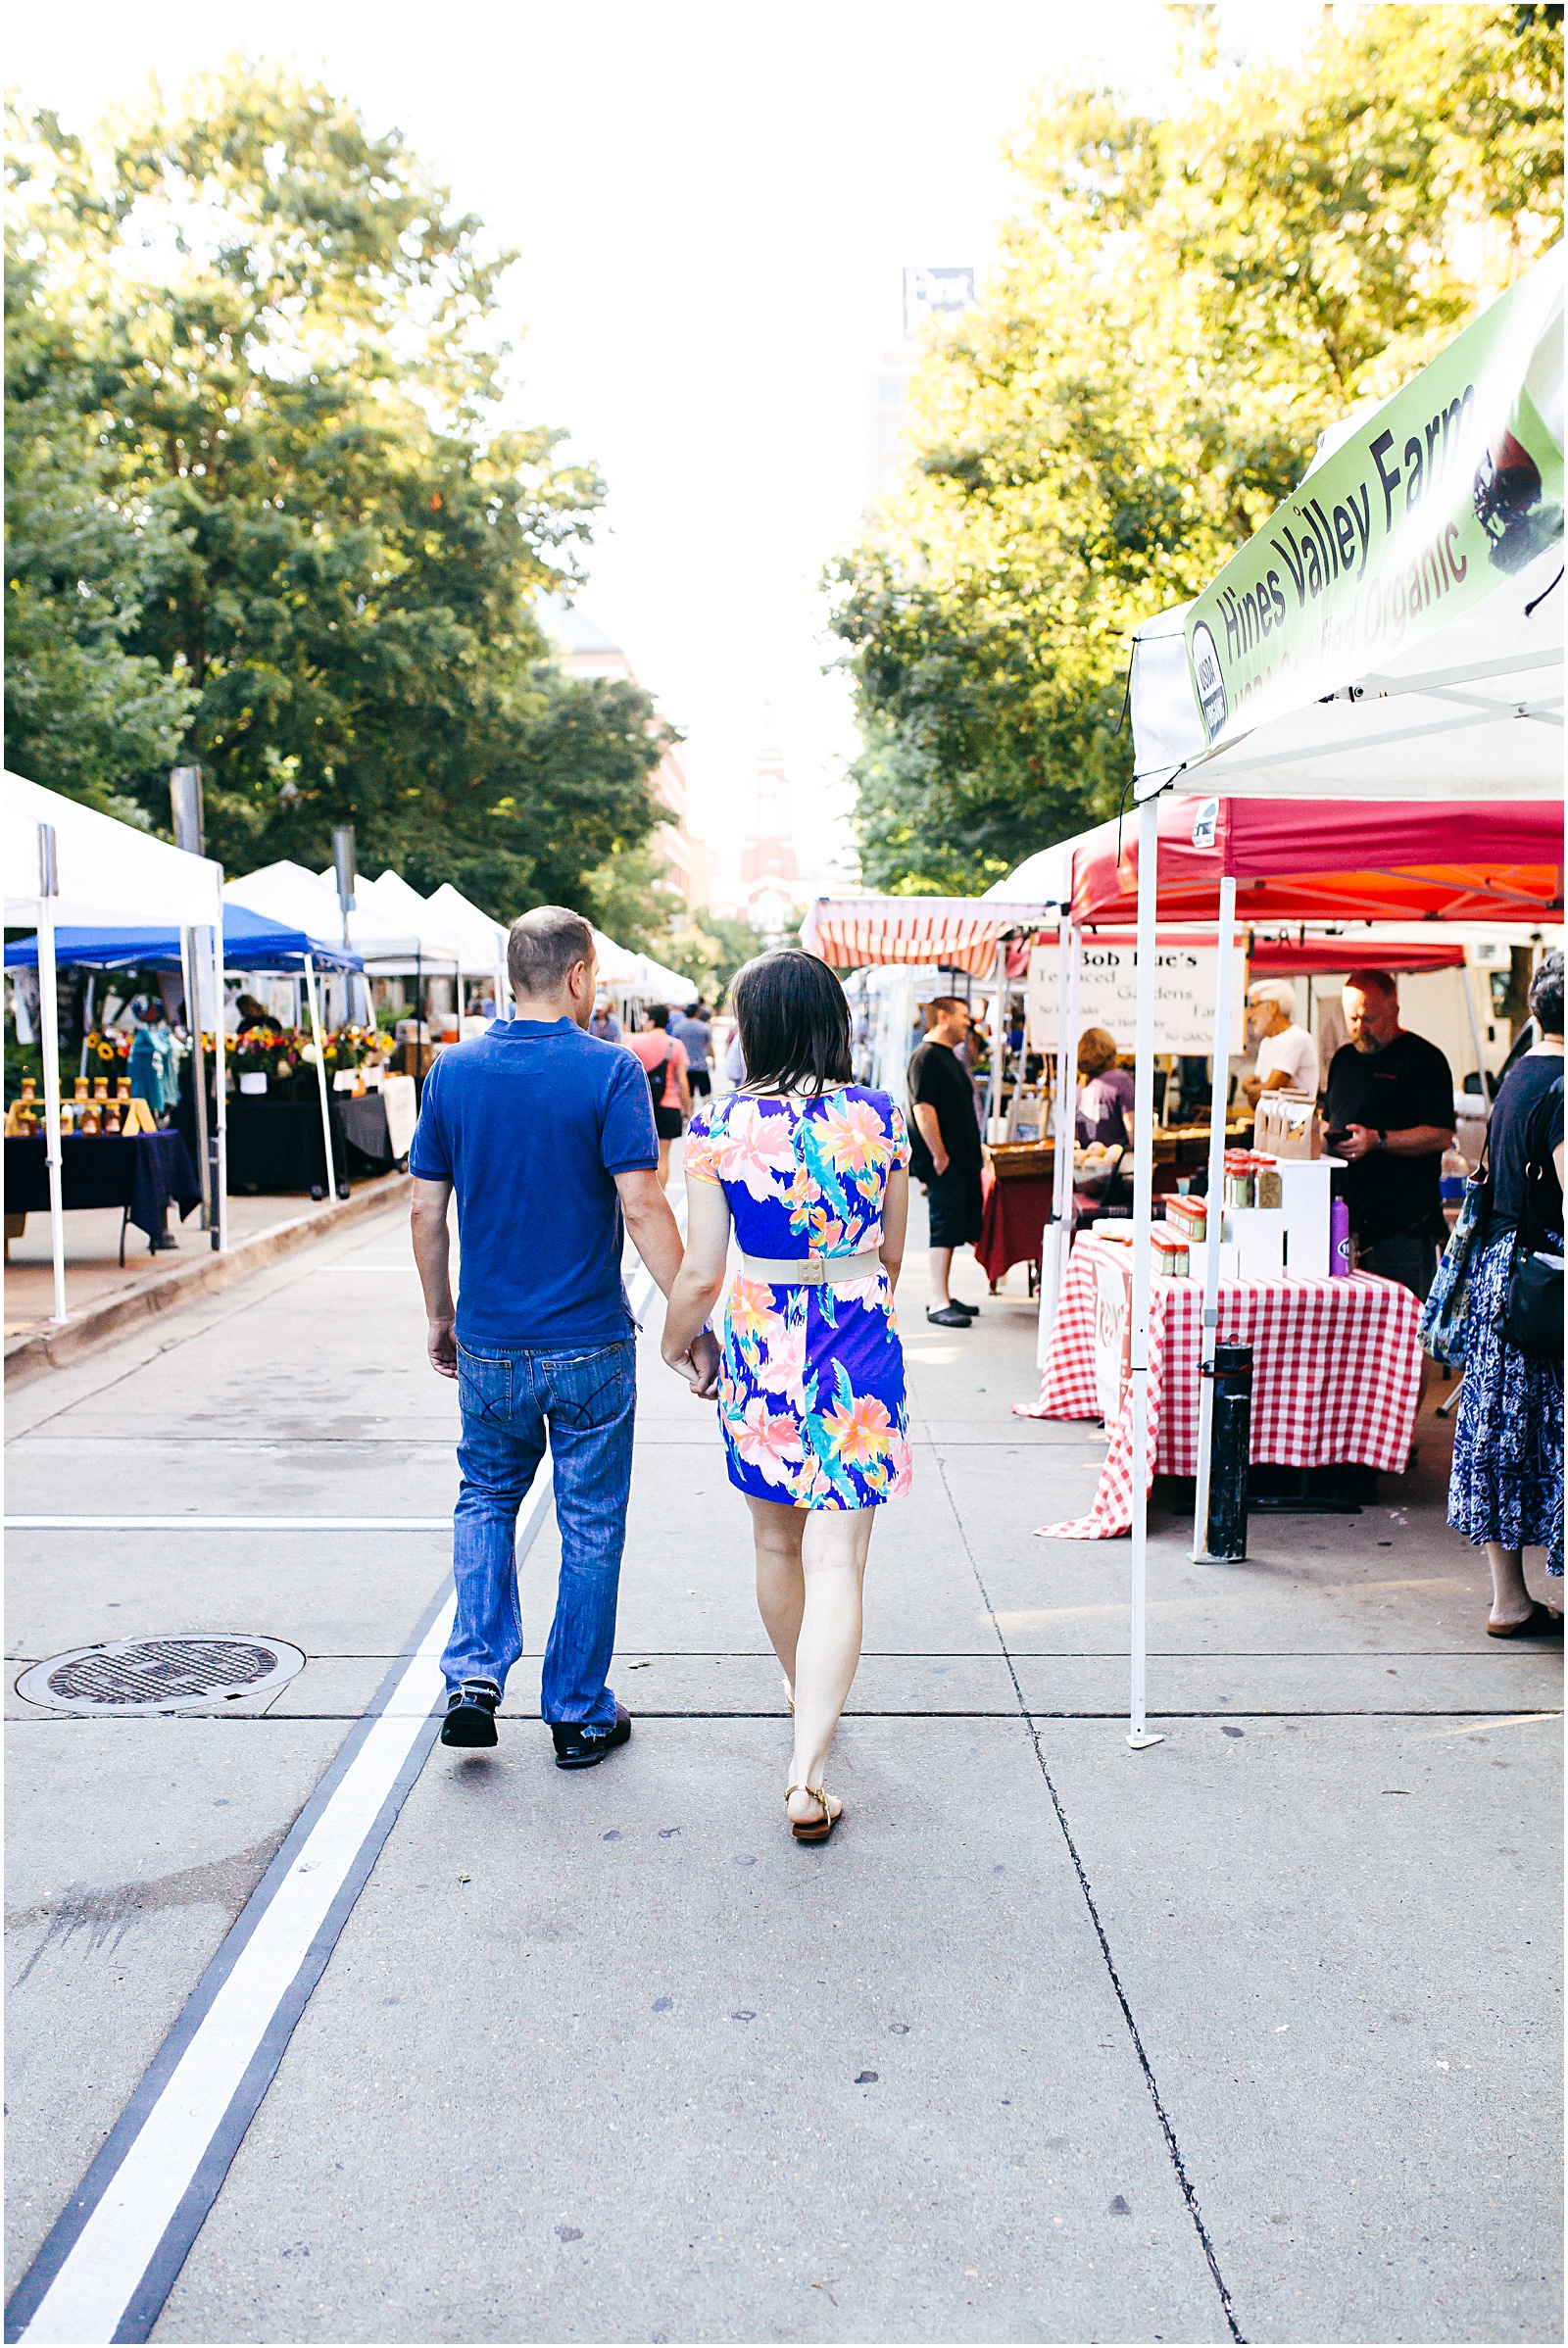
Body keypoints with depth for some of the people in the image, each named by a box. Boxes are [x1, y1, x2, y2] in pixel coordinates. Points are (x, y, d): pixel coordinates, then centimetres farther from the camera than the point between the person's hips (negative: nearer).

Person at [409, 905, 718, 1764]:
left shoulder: (454, 1070, 0)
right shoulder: (610, 1071, -11)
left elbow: (427, 1211, 3)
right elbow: (642, 1209, -17)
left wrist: (439, 1315, 15)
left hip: (489, 1342, 3)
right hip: (588, 1345, -3)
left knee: (486, 1498, 23)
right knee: (591, 1524, 11)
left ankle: (474, 1677, 11)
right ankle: (580, 1713, 20)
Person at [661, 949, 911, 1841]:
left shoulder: (720, 1126, -8)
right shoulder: (880, 1117, -4)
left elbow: (701, 1273, -7)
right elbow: (892, 1256, 7)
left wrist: (675, 1340, 12)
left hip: (759, 1345, 1)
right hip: (860, 1350, 0)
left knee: (777, 1539, 22)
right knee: (837, 1561, 0)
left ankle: (803, 1691, 46)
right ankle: (809, 1771, -7)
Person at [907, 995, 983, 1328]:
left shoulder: (949, 1056, 19)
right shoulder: (927, 1056, -14)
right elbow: (923, 1108, -21)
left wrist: (974, 1151, 22)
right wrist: (939, 1156, -22)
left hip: (962, 1161, 10)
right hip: (944, 1163, -10)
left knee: (953, 1229, 13)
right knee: (944, 1228, -8)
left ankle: (944, 1296, 21)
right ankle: (938, 1304, -5)